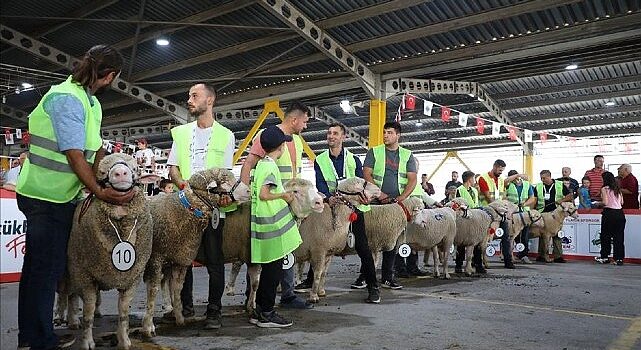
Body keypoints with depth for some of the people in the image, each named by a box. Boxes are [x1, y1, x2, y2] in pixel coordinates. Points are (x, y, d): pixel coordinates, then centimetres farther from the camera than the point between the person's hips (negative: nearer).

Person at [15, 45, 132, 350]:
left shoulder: (90, 102, 13)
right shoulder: (67, 99, -18)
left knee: (38, 267, 17)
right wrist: (100, 192, -22)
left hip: (57, 197, 10)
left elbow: (96, 149, 10)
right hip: (47, 198, -10)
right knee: (47, 268, -1)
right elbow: (75, 155, -23)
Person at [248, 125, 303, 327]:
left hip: (265, 225, 10)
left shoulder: (262, 164, 14)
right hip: (272, 226, -10)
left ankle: (260, 311, 23)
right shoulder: (270, 167, -14)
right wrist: (284, 195, -10)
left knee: (269, 269, 15)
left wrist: (283, 193, 19)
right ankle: (266, 314, 8)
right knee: (273, 270, -1)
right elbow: (264, 194, -23)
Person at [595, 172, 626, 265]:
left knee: (605, 236, 7)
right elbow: (622, 202, 11)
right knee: (619, 236, 7)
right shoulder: (618, 189, 11)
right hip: (620, 213, 5)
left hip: (609, 213, -5)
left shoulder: (605, 189, -6)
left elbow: (605, 202, -14)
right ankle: (619, 258, 7)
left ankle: (605, 257, 13)